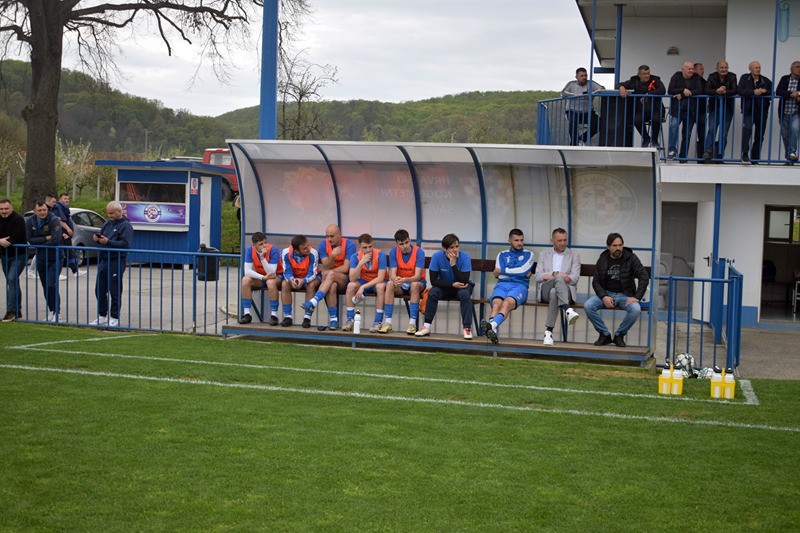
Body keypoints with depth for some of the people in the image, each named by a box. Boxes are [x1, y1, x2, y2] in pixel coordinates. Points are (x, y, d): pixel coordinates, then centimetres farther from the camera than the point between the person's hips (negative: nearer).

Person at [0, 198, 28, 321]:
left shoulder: (18, 219, -17)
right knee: (12, 282, 13)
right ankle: (17, 311, 21)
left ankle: (11, 311, -21)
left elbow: (16, 239, -25)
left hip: (18, 255, -8)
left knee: (12, 280, -19)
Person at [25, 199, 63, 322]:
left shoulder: (54, 221, -17)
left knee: (51, 285, -14)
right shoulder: (30, 222, -1)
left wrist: (39, 244, -14)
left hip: (54, 259, -5)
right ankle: (51, 309, 27)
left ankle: (56, 312, -3)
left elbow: (55, 240, -26)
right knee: (45, 287, 12)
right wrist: (46, 238, -18)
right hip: (40, 259, 5)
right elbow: (30, 239, -9)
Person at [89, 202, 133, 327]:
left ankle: (114, 318, 6)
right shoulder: (108, 223, 17)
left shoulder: (125, 226, -8)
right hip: (103, 260, 8)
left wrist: (108, 242, -24)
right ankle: (102, 317, 22)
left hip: (116, 262, -8)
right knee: (100, 290, 12)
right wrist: (98, 239, -2)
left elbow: (125, 244, -19)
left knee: (115, 292, -2)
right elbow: (101, 237, 22)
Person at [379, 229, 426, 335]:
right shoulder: (393, 252, -9)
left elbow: (417, 276, -23)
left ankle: (412, 323, -36)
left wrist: (405, 280, -44)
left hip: (417, 282, -2)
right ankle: (388, 323, -30)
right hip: (400, 285, 2)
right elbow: (392, 274, -15)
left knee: (414, 285, -37)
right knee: (390, 284, -29)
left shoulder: (419, 252, -17)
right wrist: (395, 279, -40)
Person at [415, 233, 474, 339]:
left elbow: (464, 281, -28)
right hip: (445, 286, 1)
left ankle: (467, 328, -26)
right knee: (432, 292, -28)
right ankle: (426, 327, -19)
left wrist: (453, 264, -35)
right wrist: (452, 285, -28)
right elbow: (434, 280, -19)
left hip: (462, 287, -1)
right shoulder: (437, 256, -19)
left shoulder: (465, 257, -22)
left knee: (464, 294, -33)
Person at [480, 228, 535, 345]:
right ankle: (492, 331, -58)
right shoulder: (502, 255, 24)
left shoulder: (528, 254, 20)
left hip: (520, 285, -2)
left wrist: (503, 270, 6)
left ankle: (492, 325, -62)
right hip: (502, 284, 2)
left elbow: (524, 271, 0)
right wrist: (520, 273, 4)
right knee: (496, 303, -33)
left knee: (507, 302, -36)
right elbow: (497, 274, 8)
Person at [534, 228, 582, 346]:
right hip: (545, 290, 0)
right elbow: (537, 276, 8)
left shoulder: (574, 255, 18)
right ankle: (568, 310, -56)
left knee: (554, 293, -41)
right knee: (558, 277, -38)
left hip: (566, 290, 0)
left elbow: (575, 278, 4)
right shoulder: (544, 254, 23)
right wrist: (553, 275, -14)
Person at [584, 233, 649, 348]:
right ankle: (604, 334, -8)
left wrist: (637, 297, -20)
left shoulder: (631, 258, -4)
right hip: (606, 294, 2)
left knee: (636, 309, -34)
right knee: (588, 306, -26)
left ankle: (619, 335, -9)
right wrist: (604, 297, -15)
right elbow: (596, 282, 3)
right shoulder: (602, 260, 3)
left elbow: (644, 278, -9)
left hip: (625, 295, -2)